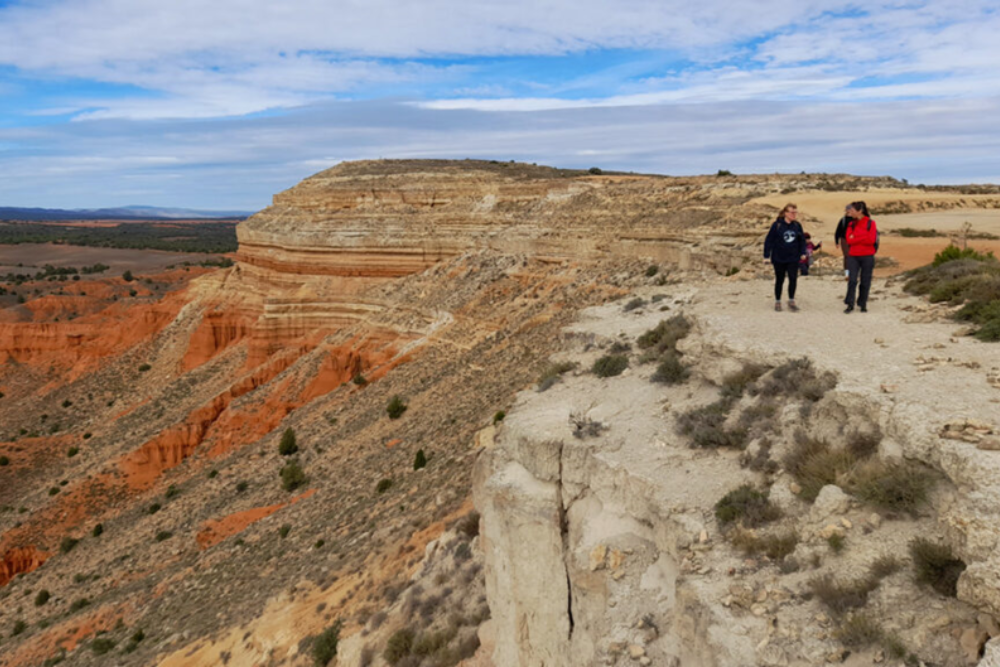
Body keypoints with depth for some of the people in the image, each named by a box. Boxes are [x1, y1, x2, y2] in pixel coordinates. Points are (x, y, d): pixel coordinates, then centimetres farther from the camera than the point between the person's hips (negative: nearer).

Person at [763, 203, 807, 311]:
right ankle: (777, 302, 23)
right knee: (779, 280, 9)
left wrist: (803, 253, 4)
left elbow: (802, 240, 11)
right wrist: (767, 255, -9)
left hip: (793, 259, 2)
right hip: (779, 258, -2)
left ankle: (791, 301, 10)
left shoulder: (797, 225, 2)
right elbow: (769, 240, -8)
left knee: (793, 279, -5)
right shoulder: (777, 225, -10)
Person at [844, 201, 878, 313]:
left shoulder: (870, 223, -3)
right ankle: (850, 305, -4)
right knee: (852, 280, -7)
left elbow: (871, 240, -12)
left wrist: (855, 237, -10)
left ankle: (863, 304, 16)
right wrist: (864, 236, -10)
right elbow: (849, 239, -3)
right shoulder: (851, 224, 9)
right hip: (853, 256, 2)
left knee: (865, 282, 5)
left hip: (867, 256, -2)